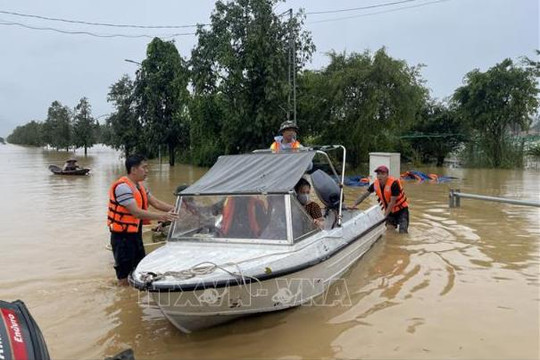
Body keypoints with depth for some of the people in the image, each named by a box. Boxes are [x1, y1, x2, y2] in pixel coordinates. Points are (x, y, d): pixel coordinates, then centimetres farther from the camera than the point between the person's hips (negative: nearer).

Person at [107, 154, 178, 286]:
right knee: (124, 277, 1)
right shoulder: (122, 187, -21)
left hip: (136, 233, 9)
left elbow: (155, 202, 10)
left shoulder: (139, 185, 9)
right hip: (122, 236, -9)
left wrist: (174, 209, -3)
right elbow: (136, 212, -27)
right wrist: (162, 216, -29)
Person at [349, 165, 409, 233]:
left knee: (403, 232, -13)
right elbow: (364, 195, -4)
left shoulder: (394, 183, -27)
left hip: (401, 210, -5)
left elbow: (392, 202, -25)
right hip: (390, 211, 5)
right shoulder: (375, 184, -11)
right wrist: (354, 205, -16)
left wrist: (385, 215, -24)